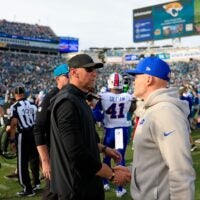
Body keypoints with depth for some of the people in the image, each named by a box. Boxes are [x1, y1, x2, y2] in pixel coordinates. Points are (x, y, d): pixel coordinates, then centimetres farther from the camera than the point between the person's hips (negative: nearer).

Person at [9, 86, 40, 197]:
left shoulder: (15, 106, -8)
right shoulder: (33, 105, 7)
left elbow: (14, 123, -14)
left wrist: (12, 138, -7)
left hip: (23, 135, -5)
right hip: (35, 133, 6)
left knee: (22, 163, 4)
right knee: (34, 159, 21)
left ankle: (28, 189, 7)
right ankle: (36, 182, 34)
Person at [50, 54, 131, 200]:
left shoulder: (79, 99, 12)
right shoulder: (68, 102, -23)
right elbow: (77, 154, -29)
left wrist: (103, 149, 19)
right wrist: (112, 175, -22)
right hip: (76, 187, -10)